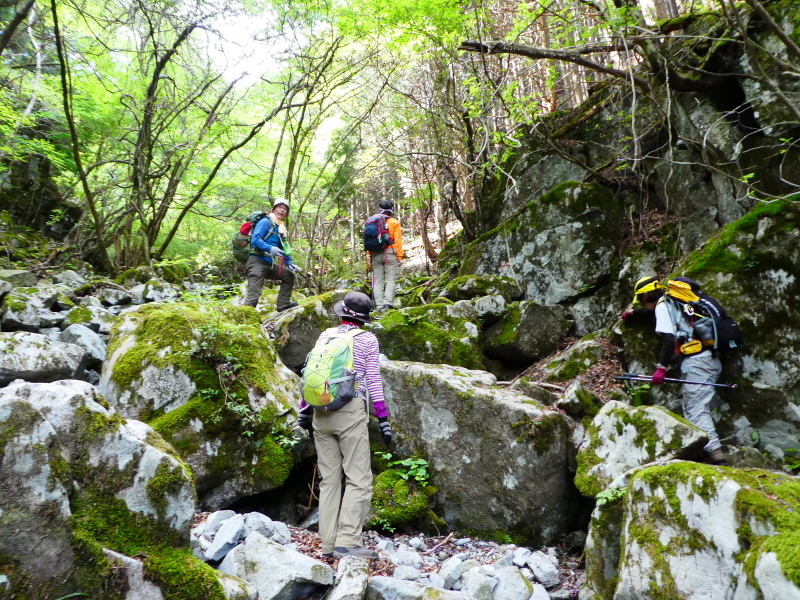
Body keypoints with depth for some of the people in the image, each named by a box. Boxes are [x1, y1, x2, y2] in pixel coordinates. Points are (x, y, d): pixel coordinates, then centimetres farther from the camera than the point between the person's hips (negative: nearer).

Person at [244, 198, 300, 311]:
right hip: (257, 261, -9)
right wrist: (270, 248, -34)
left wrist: (290, 263, 6)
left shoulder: (281, 228, 18)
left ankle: (283, 304, 16)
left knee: (289, 275, 16)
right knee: (254, 294, -17)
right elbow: (255, 239, -20)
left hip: (269, 264, 9)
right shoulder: (266, 222, -7)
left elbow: (285, 249, 20)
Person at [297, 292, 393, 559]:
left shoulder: (325, 335, 12)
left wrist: (305, 409, 20)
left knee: (329, 479, 10)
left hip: (321, 411, 5)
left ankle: (328, 543, 12)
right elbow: (374, 380, -2)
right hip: (350, 410, -4)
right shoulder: (368, 339, 2)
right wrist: (383, 418, 0)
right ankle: (347, 541, -9)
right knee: (359, 479, -1)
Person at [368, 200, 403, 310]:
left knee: (378, 281, 6)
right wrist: (399, 257, -2)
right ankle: (388, 303, -16)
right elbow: (398, 241, -5)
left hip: (376, 255, 3)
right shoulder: (395, 223, 0)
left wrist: (370, 257, 14)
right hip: (390, 254, -3)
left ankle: (379, 305, 2)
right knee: (391, 280, -3)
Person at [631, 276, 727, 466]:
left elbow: (669, 339, -15)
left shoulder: (662, 306, -2)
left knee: (697, 410, -11)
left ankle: (716, 454, -18)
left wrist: (661, 368, -18)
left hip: (696, 361, -9)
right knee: (692, 409, 10)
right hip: (712, 359, 9)